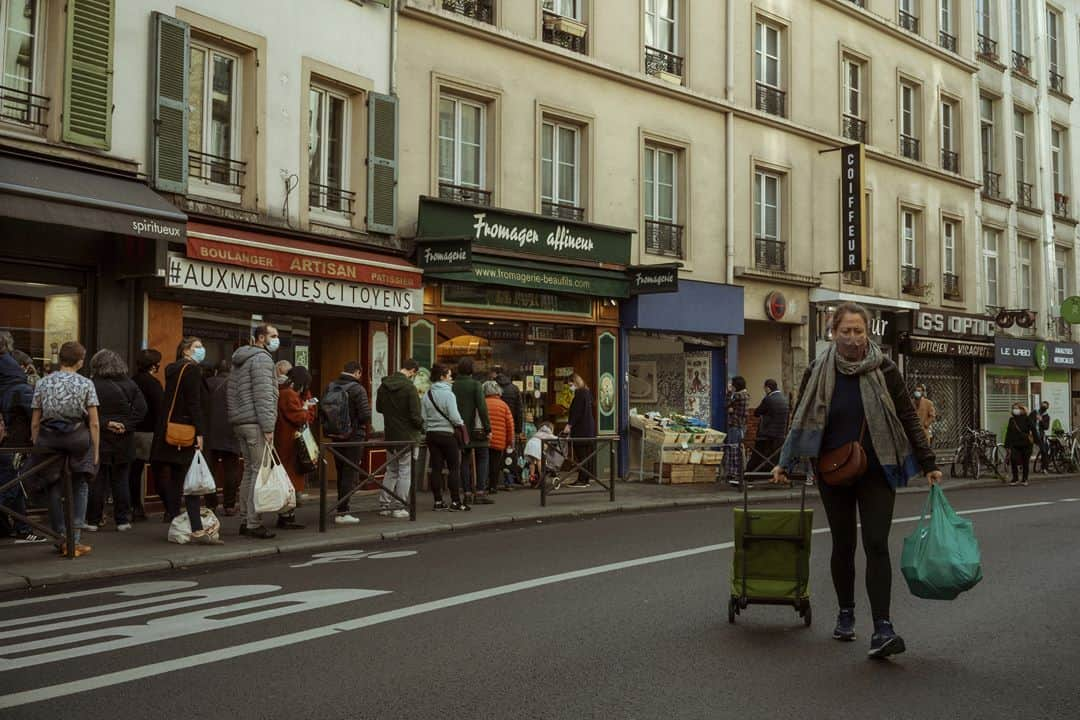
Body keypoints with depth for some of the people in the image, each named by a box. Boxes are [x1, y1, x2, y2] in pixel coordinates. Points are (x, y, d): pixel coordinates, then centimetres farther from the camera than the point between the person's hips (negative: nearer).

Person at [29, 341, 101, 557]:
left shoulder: (42, 383, 7)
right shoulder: (86, 384, 1)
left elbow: (35, 423, 7)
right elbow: (94, 423, -2)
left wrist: (36, 446, 15)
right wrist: (96, 450, 4)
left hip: (48, 440, 2)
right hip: (77, 438, -2)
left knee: (55, 489, 11)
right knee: (80, 486, 9)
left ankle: (62, 540, 14)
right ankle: (75, 540, 1)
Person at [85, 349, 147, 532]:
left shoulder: (93, 386, -8)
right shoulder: (129, 384, 2)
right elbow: (141, 409, -4)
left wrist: (105, 423, -8)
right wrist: (126, 425, -7)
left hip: (100, 440, -2)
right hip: (124, 442, 3)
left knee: (97, 481, 5)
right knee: (121, 481, 9)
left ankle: (93, 520, 9)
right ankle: (123, 520, 11)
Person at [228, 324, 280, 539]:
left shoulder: (240, 360, 22)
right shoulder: (262, 358, -9)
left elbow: (230, 392, 22)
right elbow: (264, 395, -17)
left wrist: (234, 420, 21)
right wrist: (268, 427, -18)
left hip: (240, 423, 10)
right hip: (256, 424, -10)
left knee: (249, 472, 14)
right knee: (259, 472, -9)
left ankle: (245, 520, 16)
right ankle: (253, 523, -10)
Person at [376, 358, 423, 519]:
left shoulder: (384, 385, 3)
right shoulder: (409, 387, -18)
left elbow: (379, 407, 15)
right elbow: (415, 415, -18)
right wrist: (421, 426, 1)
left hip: (390, 435, 6)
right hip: (407, 436, -6)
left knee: (391, 471, 17)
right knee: (405, 472, 2)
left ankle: (384, 505, 17)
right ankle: (399, 507, 2)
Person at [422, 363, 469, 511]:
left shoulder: (427, 395, 5)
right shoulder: (448, 394, -13)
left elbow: (423, 417, 6)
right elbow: (454, 417, -17)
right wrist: (461, 423, 2)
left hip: (432, 434, 6)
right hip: (448, 434, -6)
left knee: (436, 468, 7)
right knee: (454, 468, 2)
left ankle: (438, 501, 9)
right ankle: (455, 502, 1)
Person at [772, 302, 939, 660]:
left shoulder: (883, 370, -3)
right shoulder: (818, 373, -1)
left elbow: (908, 418, 1)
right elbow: (801, 420, 8)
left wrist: (928, 464, -1)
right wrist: (785, 463, 2)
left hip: (876, 472, -1)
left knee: (876, 545, -10)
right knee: (843, 544, 11)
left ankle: (882, 629, -13)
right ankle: (845, 613, 29)